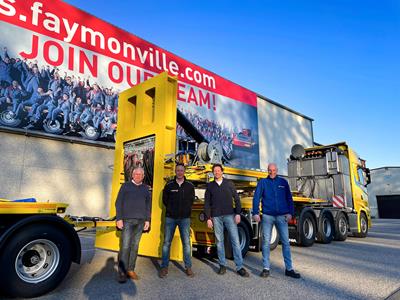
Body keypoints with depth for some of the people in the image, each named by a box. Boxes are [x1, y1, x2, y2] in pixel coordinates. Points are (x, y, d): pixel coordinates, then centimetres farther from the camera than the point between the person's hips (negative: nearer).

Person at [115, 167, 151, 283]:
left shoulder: (145, 188, 12)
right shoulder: (125, 186, 4)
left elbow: (148, 205, 14)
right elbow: (118, 203, 0)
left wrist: (147, 220, 7)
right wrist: (119, 219, -7)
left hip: (140, 221, 3)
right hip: (127, 220, -3)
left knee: (135, 246, 6)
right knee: (125, 246, -7)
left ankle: (130, 270, 15)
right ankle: (122, 272, -1)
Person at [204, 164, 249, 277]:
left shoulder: (229, 183, 6)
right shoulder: (210, 185, 8)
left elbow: (236, 198, 5)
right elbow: (207, 203, 8)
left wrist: (238, 213, -3)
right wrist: (208, 218, 1)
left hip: (229, 215, -1)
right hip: (216, 217, 1)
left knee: (235, 240, -4)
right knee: (219, 241, 7)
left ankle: (239, 267, 2)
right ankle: (222, 265, 19)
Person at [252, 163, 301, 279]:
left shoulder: (283, 182, 10)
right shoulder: (263, 182, 5)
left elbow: (289, 198, 10)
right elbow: (256, 198, 0)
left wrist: (290, 212, -1)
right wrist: (255, 213, -9)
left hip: (282, 216, 1)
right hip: (267, 216, -1)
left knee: (285, 242, 3)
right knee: (266, 242, 3)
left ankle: (289, 269, 13)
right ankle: (266, 268, 12)